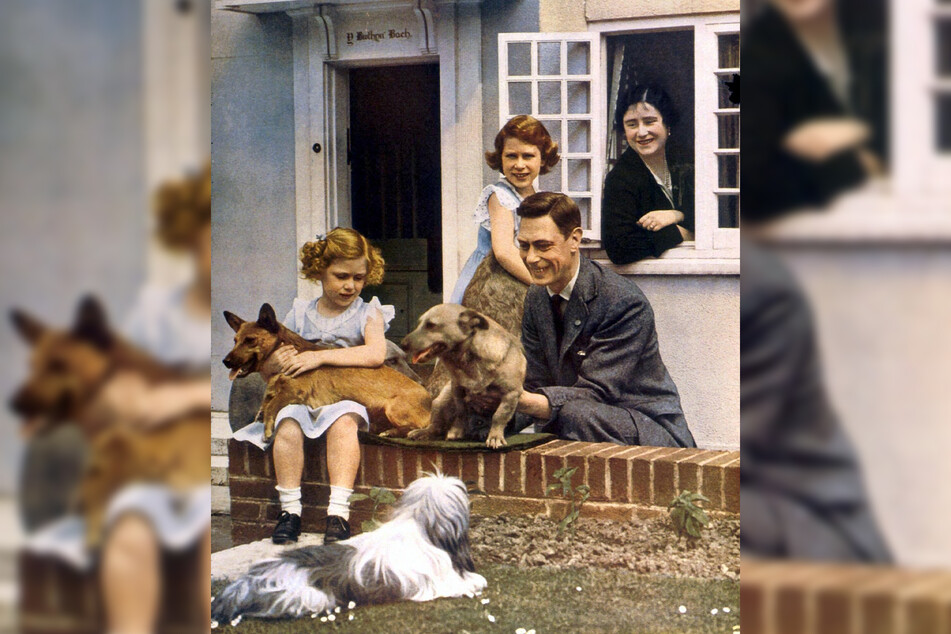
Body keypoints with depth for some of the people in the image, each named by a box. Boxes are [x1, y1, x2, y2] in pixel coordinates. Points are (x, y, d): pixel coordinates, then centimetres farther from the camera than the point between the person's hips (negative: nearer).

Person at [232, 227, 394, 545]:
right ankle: (290, 510, -25)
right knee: (288, 425, -30)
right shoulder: (300, 314, 15)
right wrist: (275, 362, -9)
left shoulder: (368, 313, 7)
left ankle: (339, 511, -38)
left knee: (342, 421, -36)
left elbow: (375, 354, -15)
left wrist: (320, 357, -19)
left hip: (347, 397, -2)